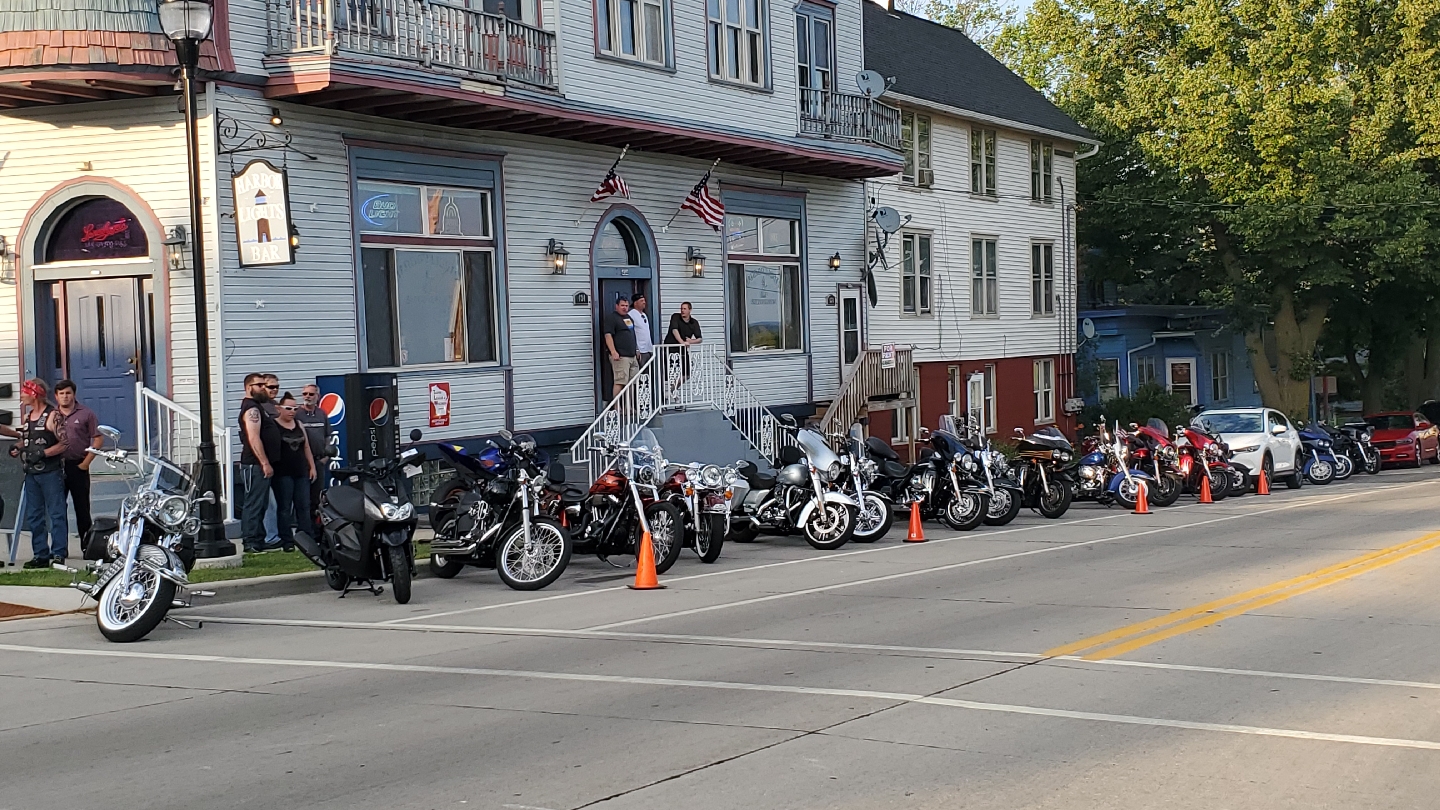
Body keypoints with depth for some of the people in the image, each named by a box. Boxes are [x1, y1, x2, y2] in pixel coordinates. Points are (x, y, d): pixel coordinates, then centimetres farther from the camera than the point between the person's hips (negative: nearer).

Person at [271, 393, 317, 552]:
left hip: (301, 472, 6)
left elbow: (306, 447, 19)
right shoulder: (273, 425, -3)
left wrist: (312, 467, 15)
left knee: (304, 506, 4)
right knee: (285, 508, -3)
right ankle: (287, 540, -1)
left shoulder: (299, 425, 15)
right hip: (282, 473, -6)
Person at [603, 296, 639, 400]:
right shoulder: (611, 317, -7)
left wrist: (636, 350, 27)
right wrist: (613, 352, -24)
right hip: (620, 356, -9)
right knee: (620, 382, -13)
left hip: (632, 355, 9)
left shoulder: (628, 317, 19)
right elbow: (608, 335, -16)